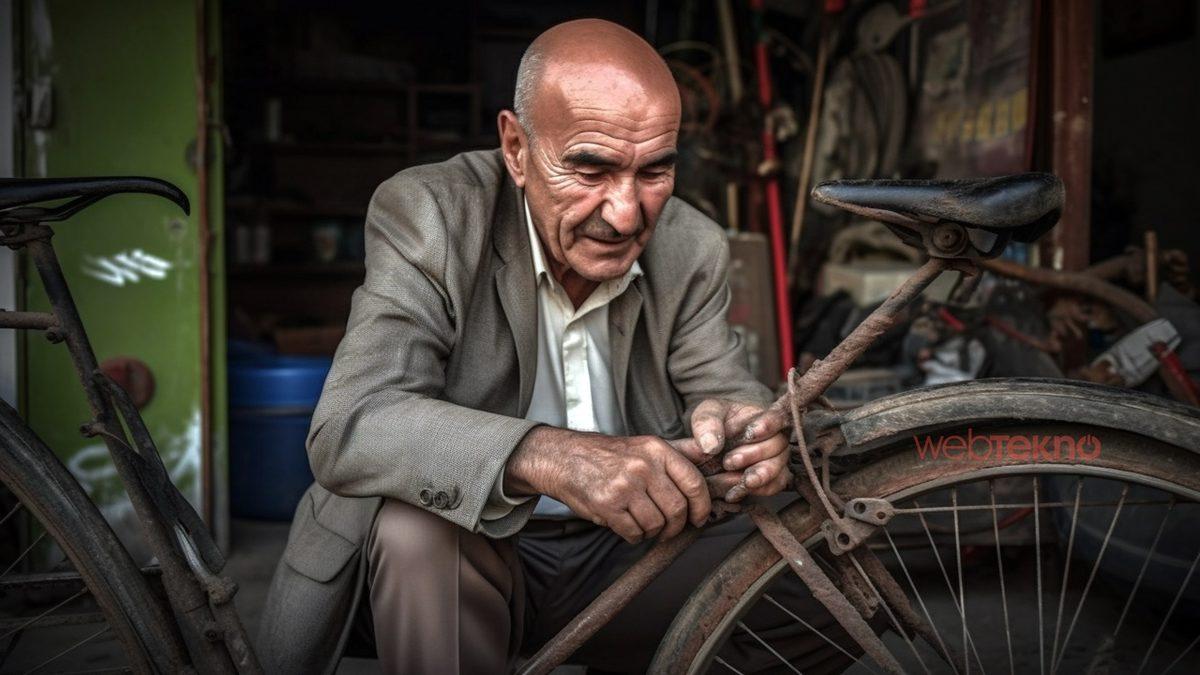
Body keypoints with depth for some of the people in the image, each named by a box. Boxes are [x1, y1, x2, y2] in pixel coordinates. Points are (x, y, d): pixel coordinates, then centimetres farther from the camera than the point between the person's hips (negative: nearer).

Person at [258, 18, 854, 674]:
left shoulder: (692, 248, -5)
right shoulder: (427, 215, -17)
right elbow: (347, 427, -28)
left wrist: (735, 421, -32)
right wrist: (546, 458, -45)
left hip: (622, 556, 4)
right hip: (459, 558, -3)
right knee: (416, 528, -34)